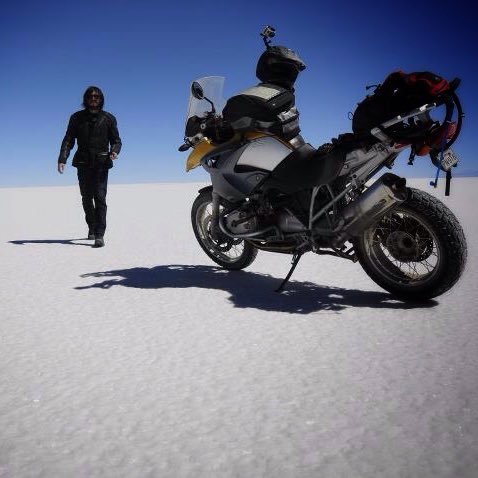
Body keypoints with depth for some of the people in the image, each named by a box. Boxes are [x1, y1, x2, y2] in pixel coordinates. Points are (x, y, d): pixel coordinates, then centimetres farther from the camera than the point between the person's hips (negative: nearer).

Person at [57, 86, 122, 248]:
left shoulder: (108, 118, 7)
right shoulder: (77, 117, 8)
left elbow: (116, 140, 8)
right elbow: (68, 140, 4)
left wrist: (114, 152, -15)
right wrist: (62, 159, -10)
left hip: (101, 163, -2)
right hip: (83, 162, 2)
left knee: (100, 197, -13)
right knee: (86, 198, 11)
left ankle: (99, 235, -16)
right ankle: (92, 227, 32)